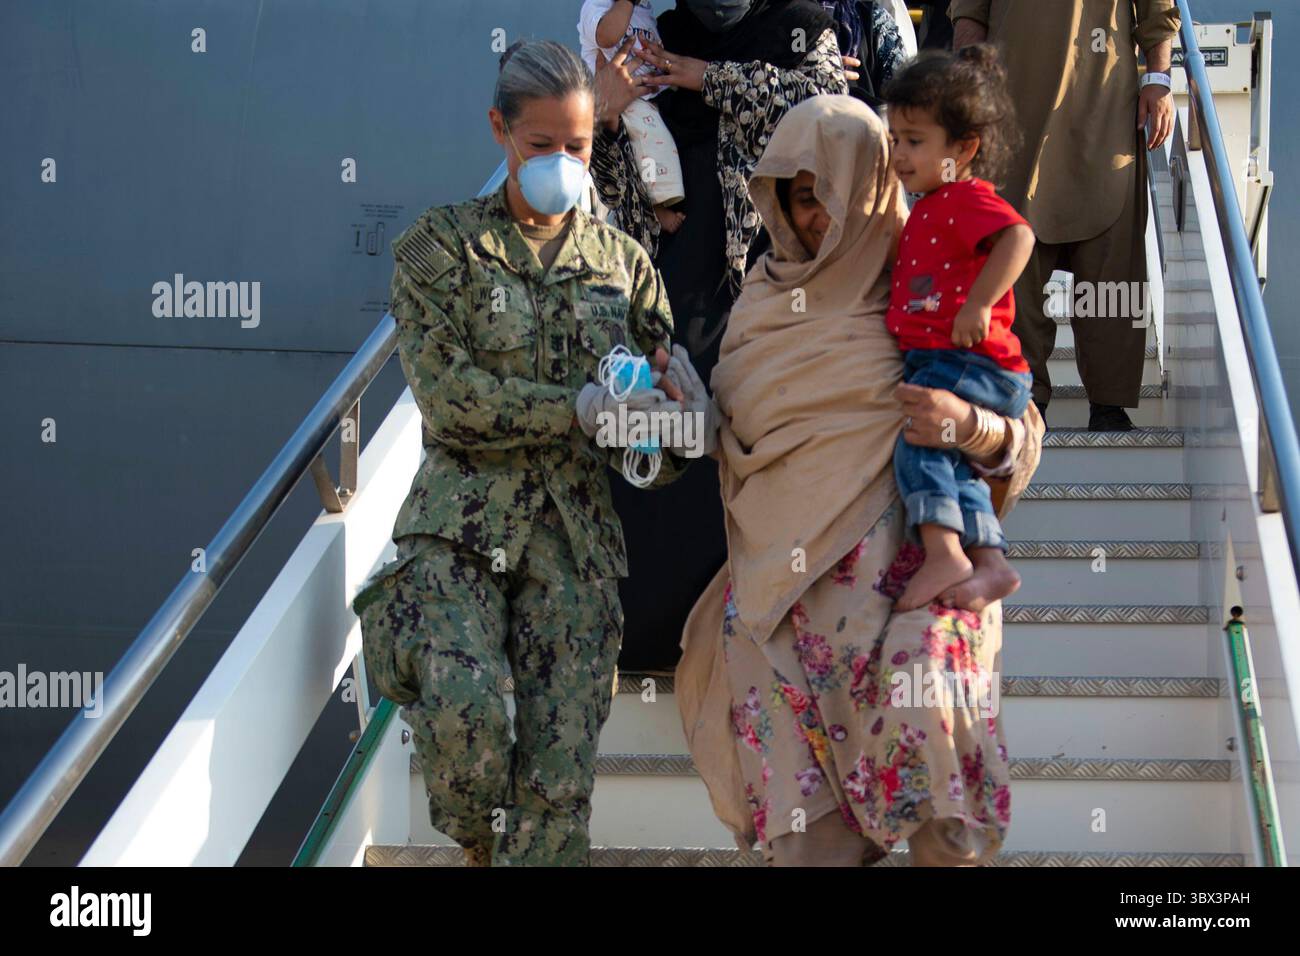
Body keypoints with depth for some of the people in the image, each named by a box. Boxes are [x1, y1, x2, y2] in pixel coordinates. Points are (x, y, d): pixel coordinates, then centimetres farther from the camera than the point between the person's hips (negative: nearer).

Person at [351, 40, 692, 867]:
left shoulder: (620, 261, 15)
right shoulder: (442, 245, 4)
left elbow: (673, 383, 15)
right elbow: (447, 394, -7)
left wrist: (662, 430, -10)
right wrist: (583, 407, -14)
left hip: (576, 533, 3)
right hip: (462, 525, -3)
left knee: (561, 770, -5)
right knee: (464, 703, -26)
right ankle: (480, 847, 4)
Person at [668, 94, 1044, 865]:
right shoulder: (767, 297, 16)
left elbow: (1025, 436, 3)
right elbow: (737, 433, 18)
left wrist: (969, 424, -20)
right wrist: (683, 397, -2)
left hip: (906, 569, -3)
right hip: (784, 583, 3)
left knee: (920, 706, -30)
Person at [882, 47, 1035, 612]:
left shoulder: (967, 198, -8)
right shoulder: (927, 210, 25)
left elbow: (1018, 237, -27)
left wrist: (978, 306, -30)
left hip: (969, 363, -11)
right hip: (935, 362, 11)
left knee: (919, 443, -26)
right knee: (955, 469, 4)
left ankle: (944, 554, -35)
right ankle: (990, 560, 0)